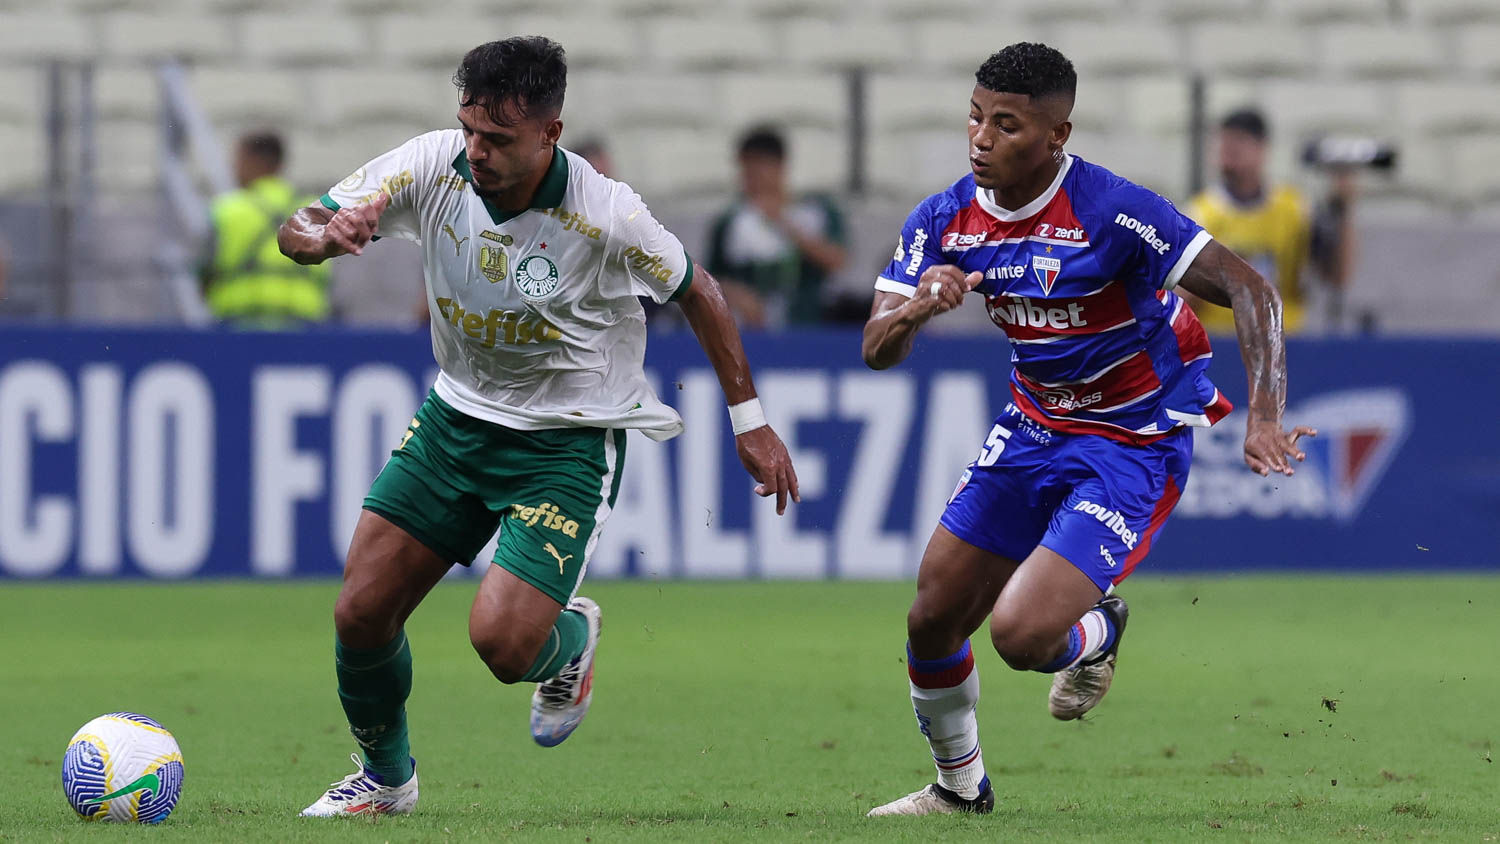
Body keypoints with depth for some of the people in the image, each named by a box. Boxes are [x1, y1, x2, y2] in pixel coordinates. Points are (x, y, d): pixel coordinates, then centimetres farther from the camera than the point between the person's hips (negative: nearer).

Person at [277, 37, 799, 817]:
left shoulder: (605, 216, -24)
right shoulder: (434, 166, -15)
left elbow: (696, 292, -6)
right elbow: (296, 231, -13)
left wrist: (750, 421, 0)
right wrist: (323, 234, -38)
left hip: (567, 440, -4)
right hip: (455, 419, 4)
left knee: (501, 642, -20)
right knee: (361, 614, 0)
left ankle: (569, 639, 18)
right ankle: (386, 777, 28)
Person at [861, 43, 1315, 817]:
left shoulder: (1111, 212, -26)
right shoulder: (942, 221, -7)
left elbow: (1250, 290, -26)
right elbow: (876, 351, -8)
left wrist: (1264, 417, -38)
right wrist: (915, 310, -32)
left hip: (1134, 446, -6)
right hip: (1033, 427, 6)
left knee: (1021, 634, -20)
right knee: (932, 622, 7)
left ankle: (1096, 632, 18)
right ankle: (960, 787, 35)